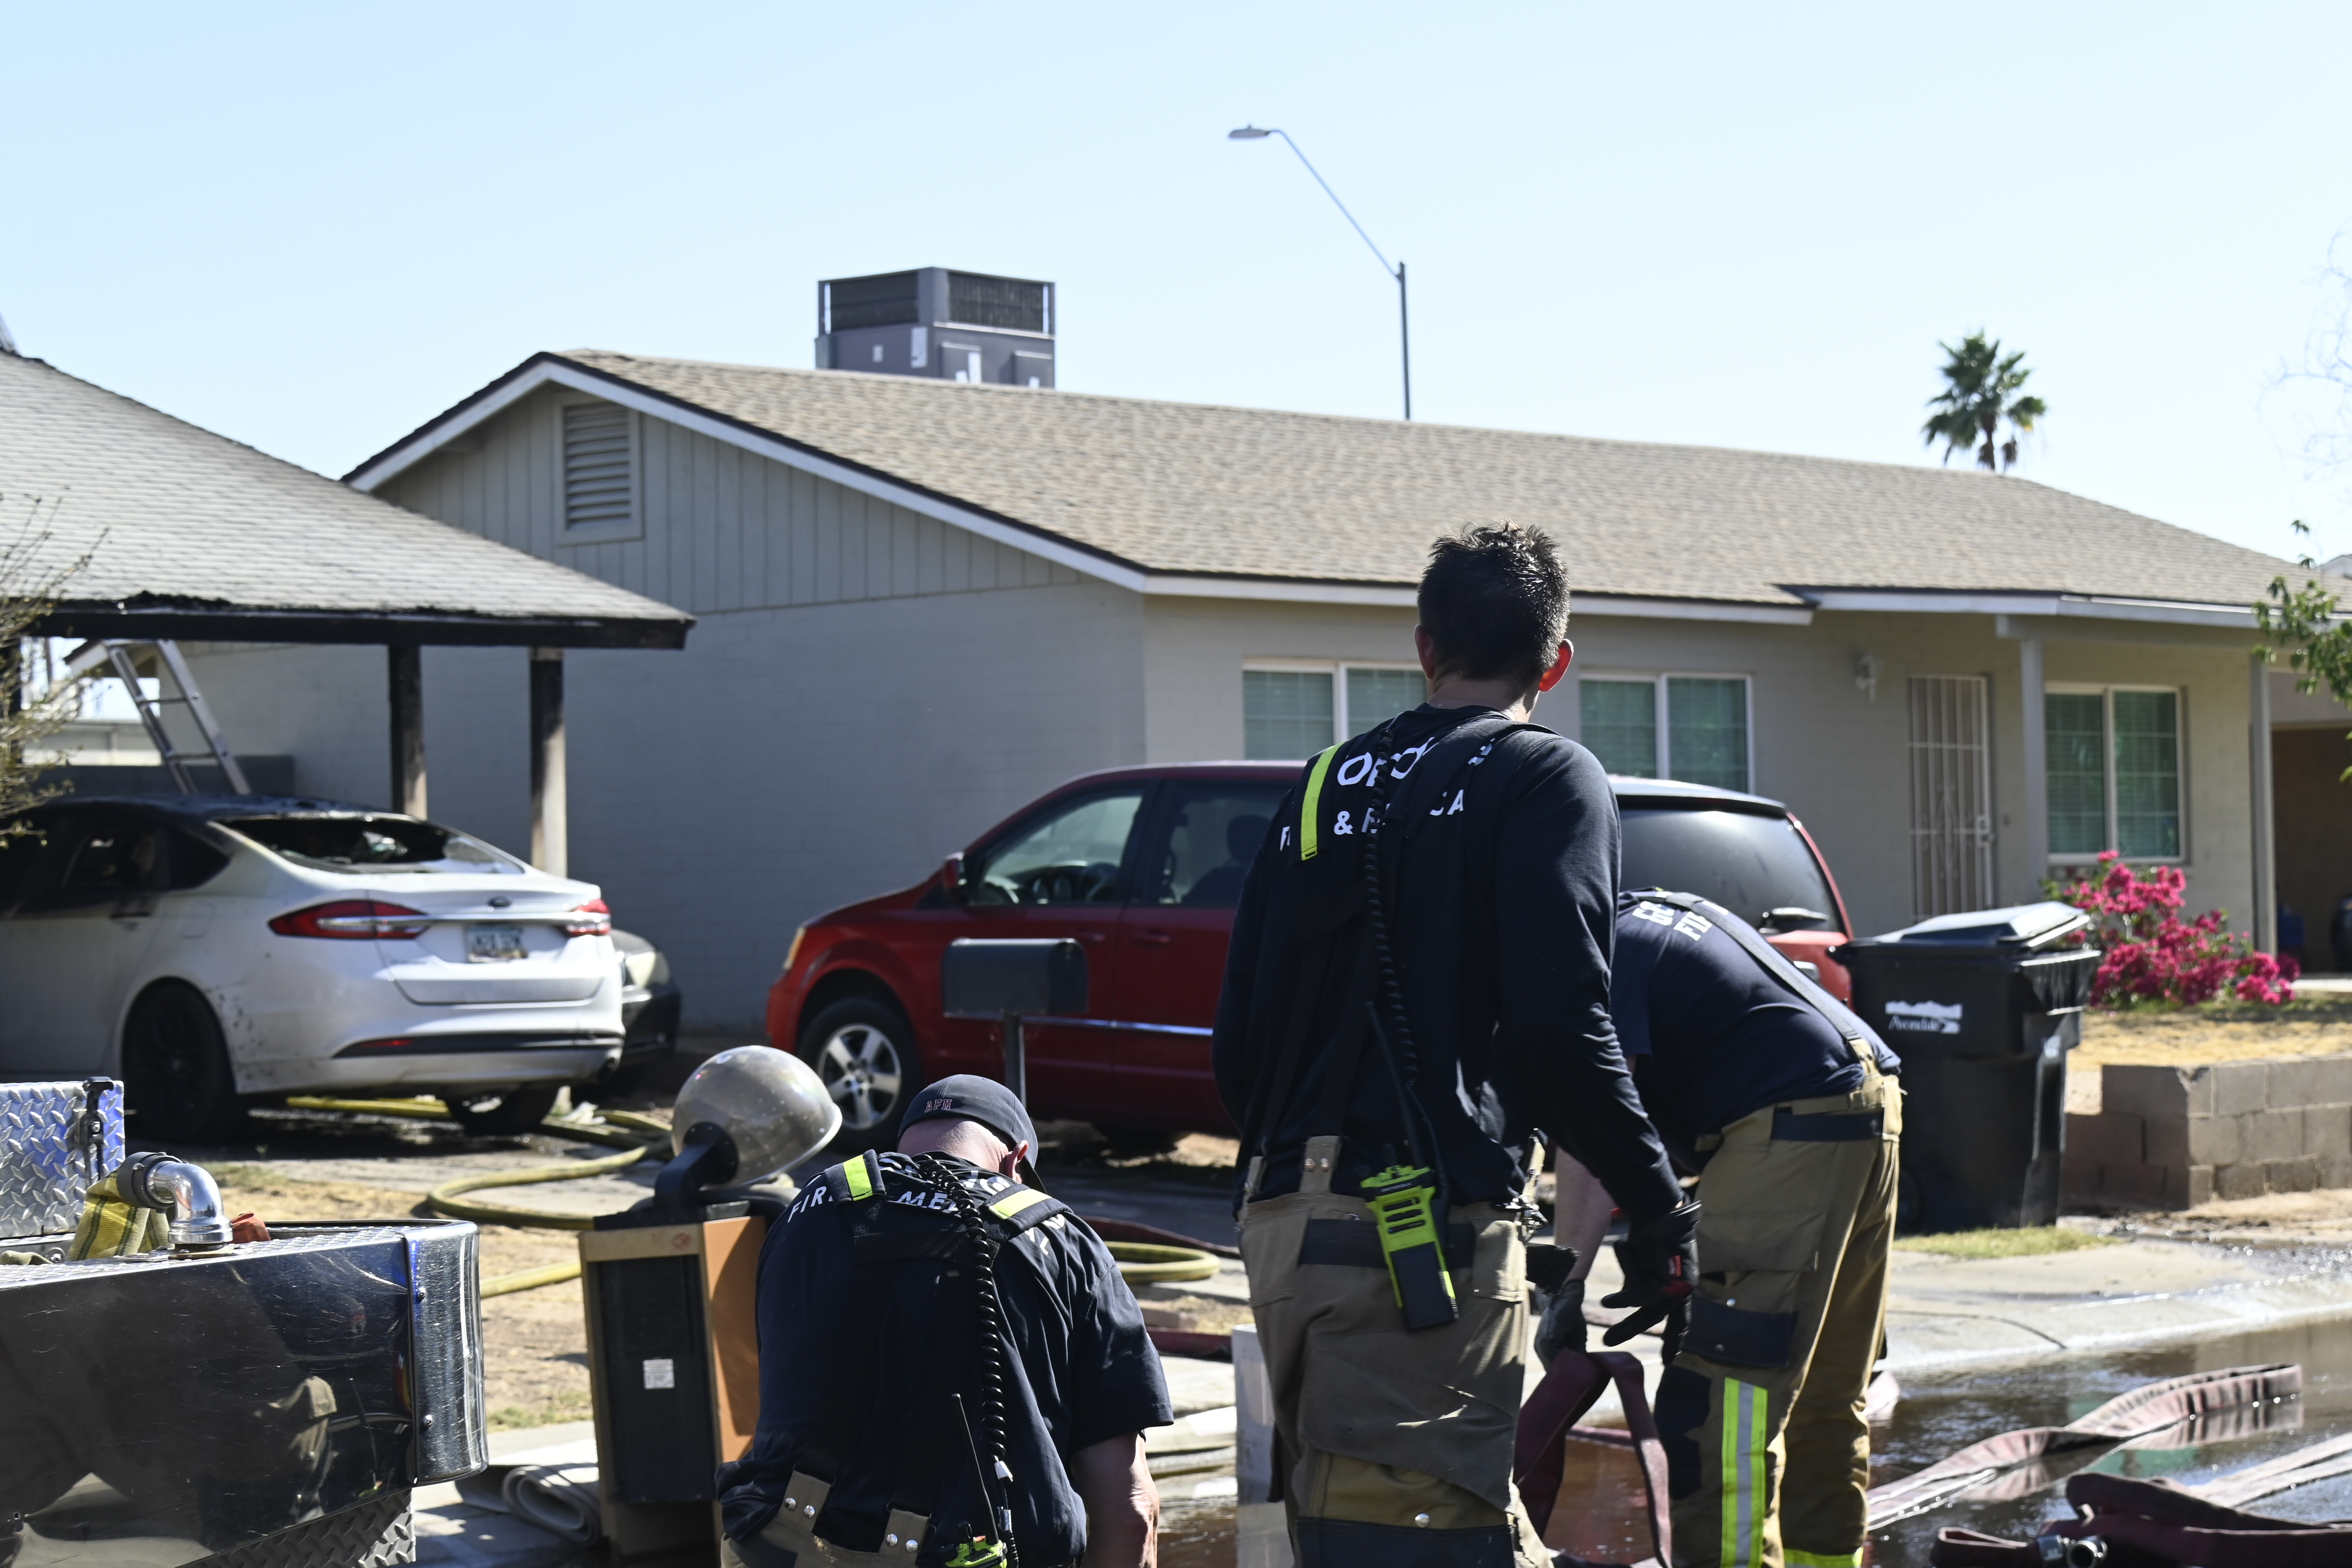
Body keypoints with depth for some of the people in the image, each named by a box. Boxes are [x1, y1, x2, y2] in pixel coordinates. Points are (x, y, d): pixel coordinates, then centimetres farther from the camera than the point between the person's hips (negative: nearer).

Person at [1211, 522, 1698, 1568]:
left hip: (1282, 1221, 7)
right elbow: (1558, 1029, -12)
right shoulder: (1546, 778, 0)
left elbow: (1237, 1039, 18)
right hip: (1428, 1226, -7)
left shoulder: (1323, 787, 19)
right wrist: (1660, 1208, -3)